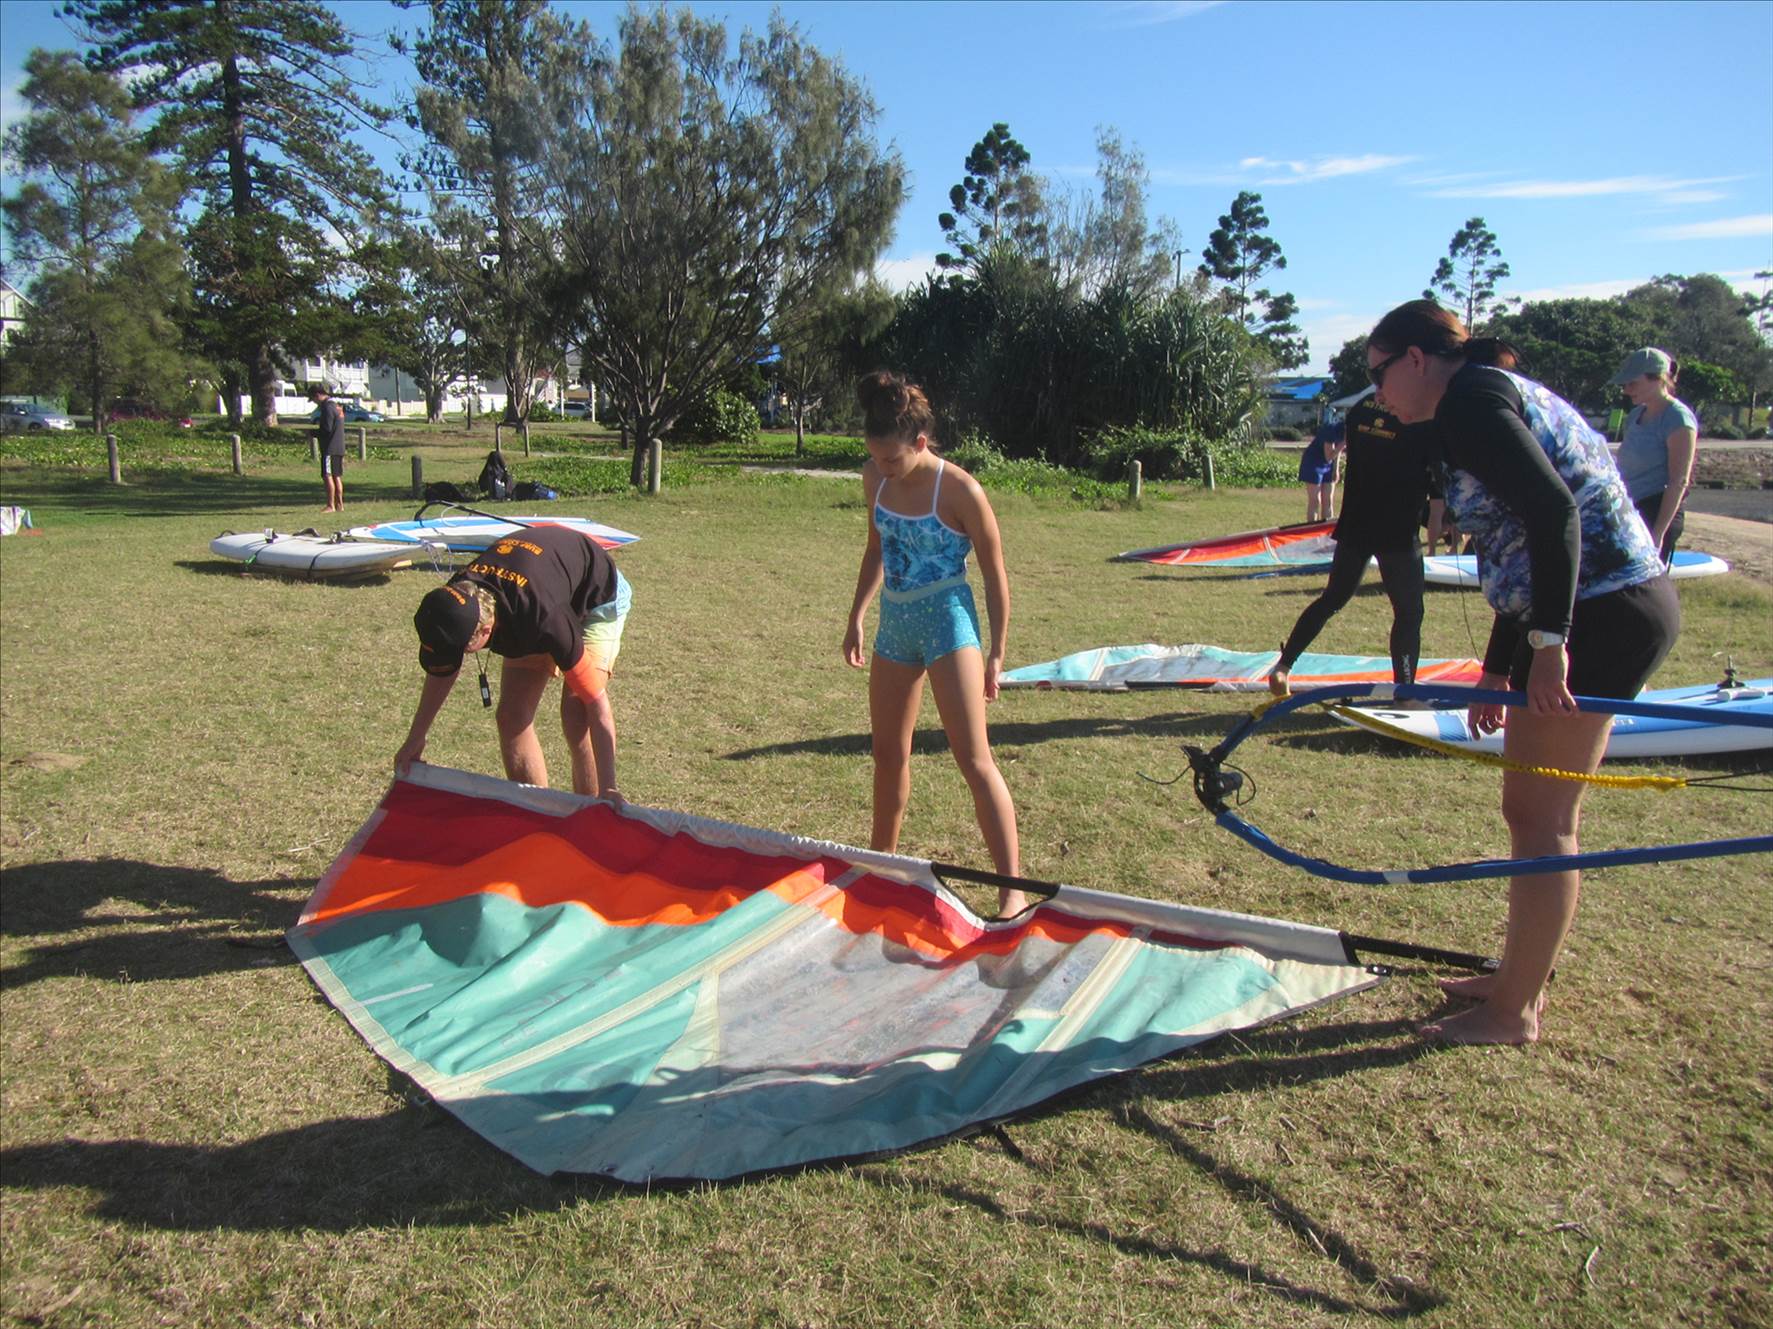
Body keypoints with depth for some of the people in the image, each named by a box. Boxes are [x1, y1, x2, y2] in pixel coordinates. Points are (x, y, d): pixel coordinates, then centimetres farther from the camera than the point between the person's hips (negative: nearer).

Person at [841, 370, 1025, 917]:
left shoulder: (960, 491, -16)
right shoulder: (875, 478, 2)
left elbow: (994, 573, -8)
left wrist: (996, 652, -6)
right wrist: (856, 617, 16)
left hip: (948, 619, -6)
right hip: (895, 622, 6)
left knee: (973, 757, -11)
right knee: (889, 752, 15)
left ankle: (1012, 887, -7)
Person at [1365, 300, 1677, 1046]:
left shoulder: (1468, 399, -10)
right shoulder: (1502, 395, 21)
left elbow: (1552, 511, -25)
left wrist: (1548, 641, -26)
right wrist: (1497, 670, 25)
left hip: (1599, 617, -10)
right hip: (1620, 610, 10)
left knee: (1542, 821, -2)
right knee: (1532, 811, 17)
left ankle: (1513, 1012, 11)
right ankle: (1519, 978, 30)